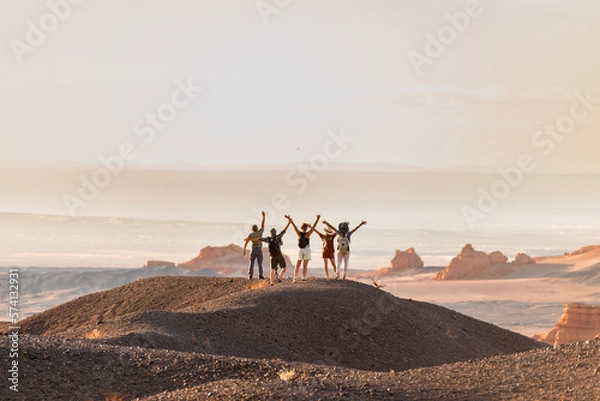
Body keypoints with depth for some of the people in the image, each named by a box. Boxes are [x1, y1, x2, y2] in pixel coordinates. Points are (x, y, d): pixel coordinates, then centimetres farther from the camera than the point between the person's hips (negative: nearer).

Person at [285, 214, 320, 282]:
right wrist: (317, 219, -13)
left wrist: (290, 219, 3)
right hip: (307, 250, -3)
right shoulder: (307, 234, -11)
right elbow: (313, 227, -13)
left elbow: (294, 226, -1)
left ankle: (295, 278, 1)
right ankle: (303, 278, -8)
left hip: (300, 250, 3)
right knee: (305, 266, -3)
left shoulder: (299, 233, -5)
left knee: (297, 265, 8)